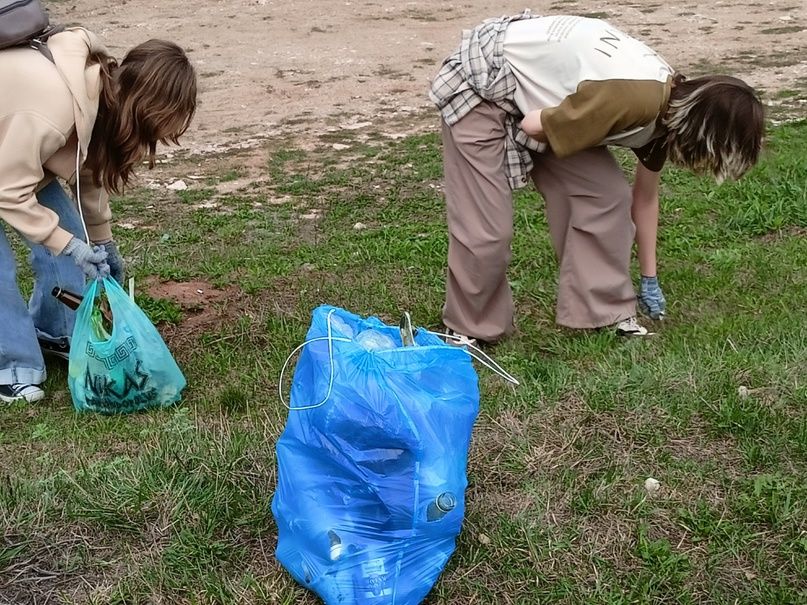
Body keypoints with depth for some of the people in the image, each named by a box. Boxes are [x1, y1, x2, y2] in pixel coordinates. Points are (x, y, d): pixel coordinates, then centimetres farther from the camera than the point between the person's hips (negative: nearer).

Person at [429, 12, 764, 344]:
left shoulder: (667, 106, -2)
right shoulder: (637, 99, -32)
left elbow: (645, 197, 12)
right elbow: (534, 126, -22)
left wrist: (649, 279, 20)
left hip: (534, 81, 8)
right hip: (479, 81, -8)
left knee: (607, 195, -1)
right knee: (486, 230, -8)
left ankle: (605, 313, 12)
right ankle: (468, 330, 14)